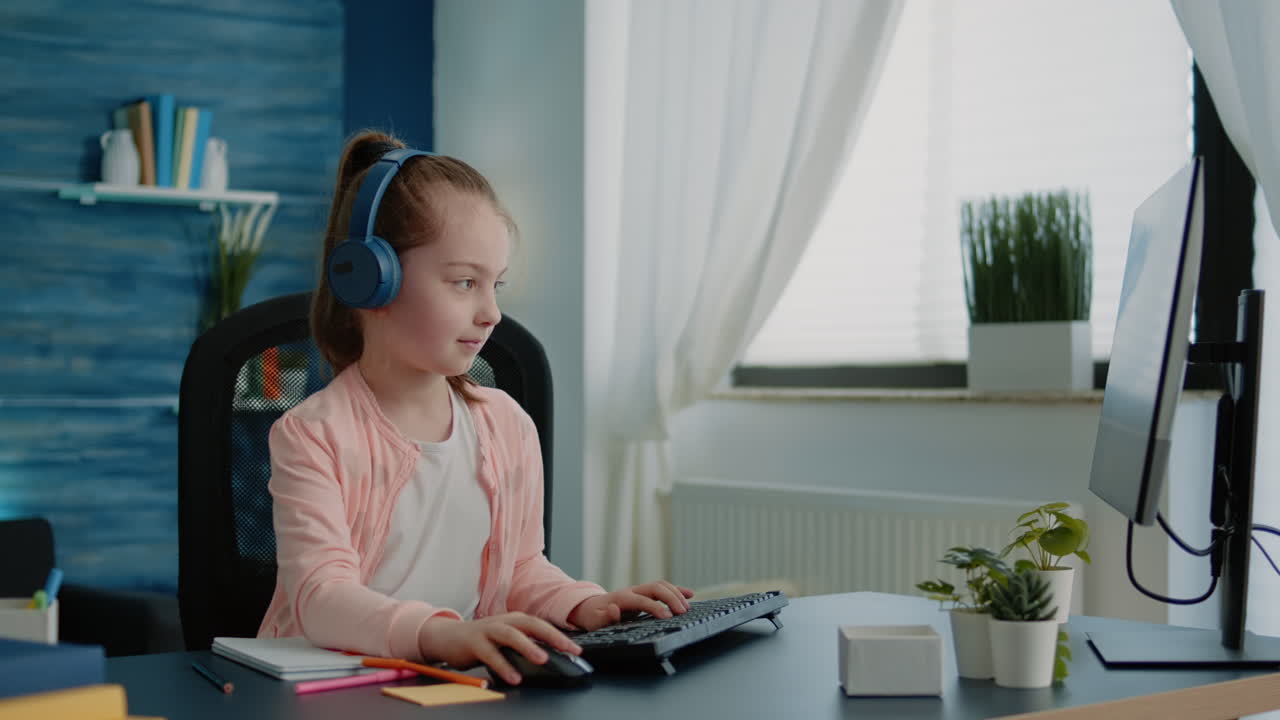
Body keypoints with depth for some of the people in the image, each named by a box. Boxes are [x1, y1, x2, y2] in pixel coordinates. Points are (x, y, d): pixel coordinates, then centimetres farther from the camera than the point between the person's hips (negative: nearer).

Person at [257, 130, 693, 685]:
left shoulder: (508, 426, 8)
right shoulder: (314, 436, -9)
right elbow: (321, 598, -21)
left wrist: (581, 606, -4)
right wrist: (441, 634, -38)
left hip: (462, 682, 4)